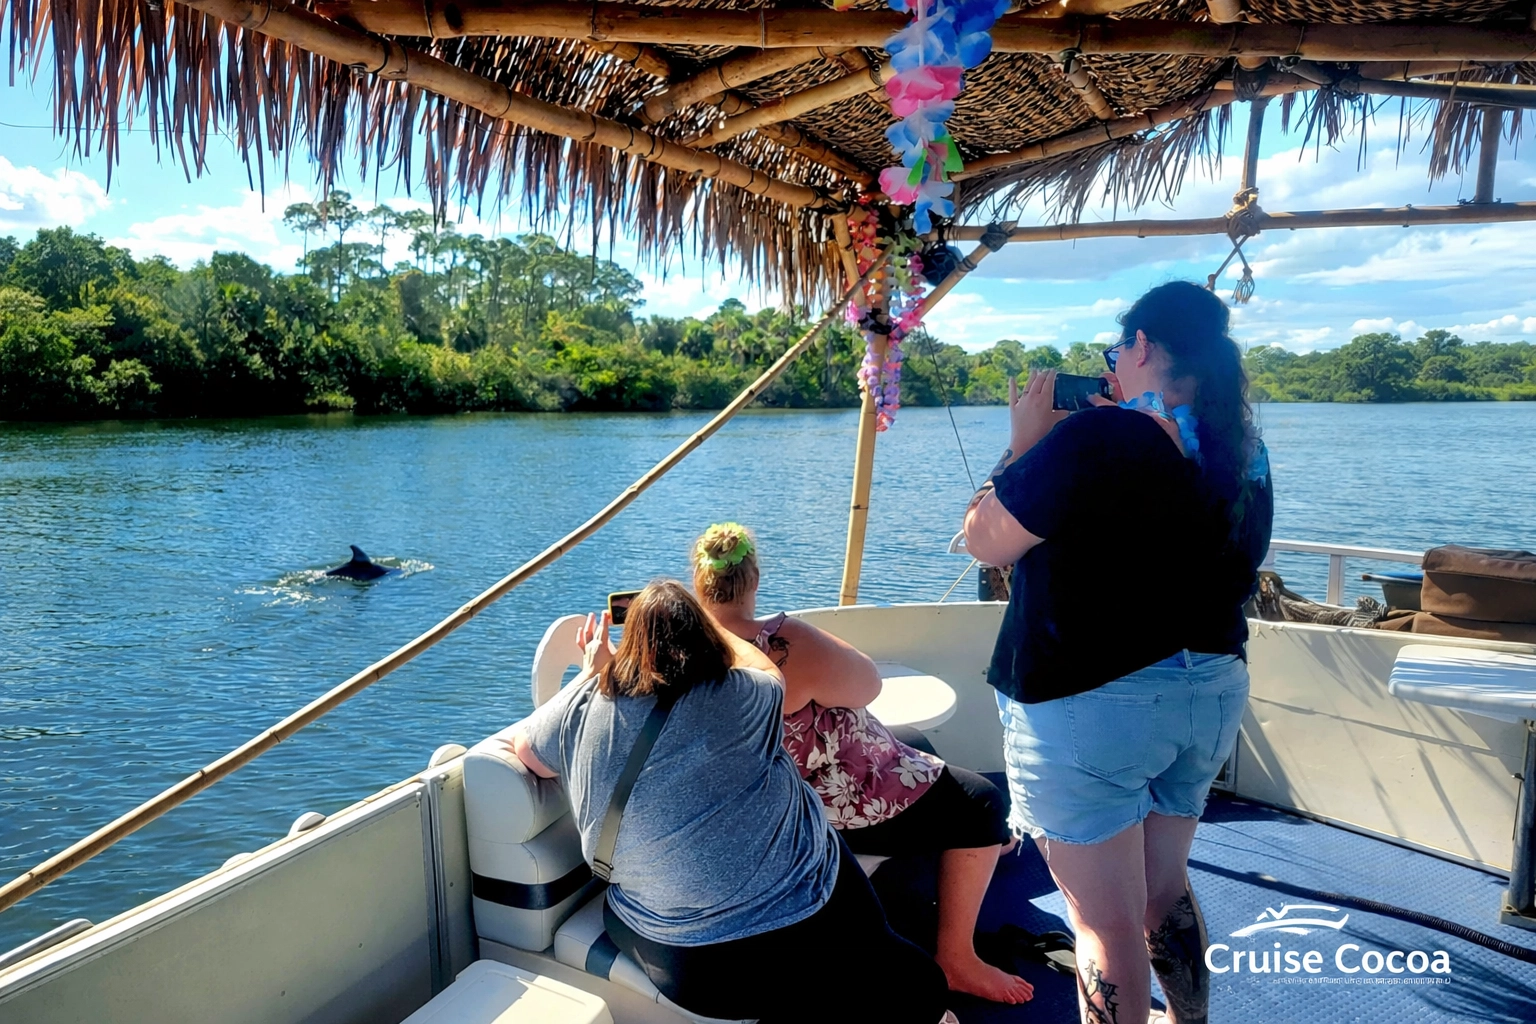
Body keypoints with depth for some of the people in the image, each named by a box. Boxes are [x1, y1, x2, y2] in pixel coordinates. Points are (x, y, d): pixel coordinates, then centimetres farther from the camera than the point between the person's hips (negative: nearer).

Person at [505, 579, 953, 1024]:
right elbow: (768, 672, 14)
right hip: (807, 925, -3)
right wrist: (700, 621, 27)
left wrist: (590, 671, 23)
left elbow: (523, 746, 17)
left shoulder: (583, 707, -5)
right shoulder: (737, 696, -11)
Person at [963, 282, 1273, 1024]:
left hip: (1092, 705, -8)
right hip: (1211, 694, 8)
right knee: (1166, 892, 27)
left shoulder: (1097, 438, -20)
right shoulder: (1245, 453, 4)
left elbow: (985, 541, -14)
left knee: (1106, 923, 8)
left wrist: (1026, 441, -2)